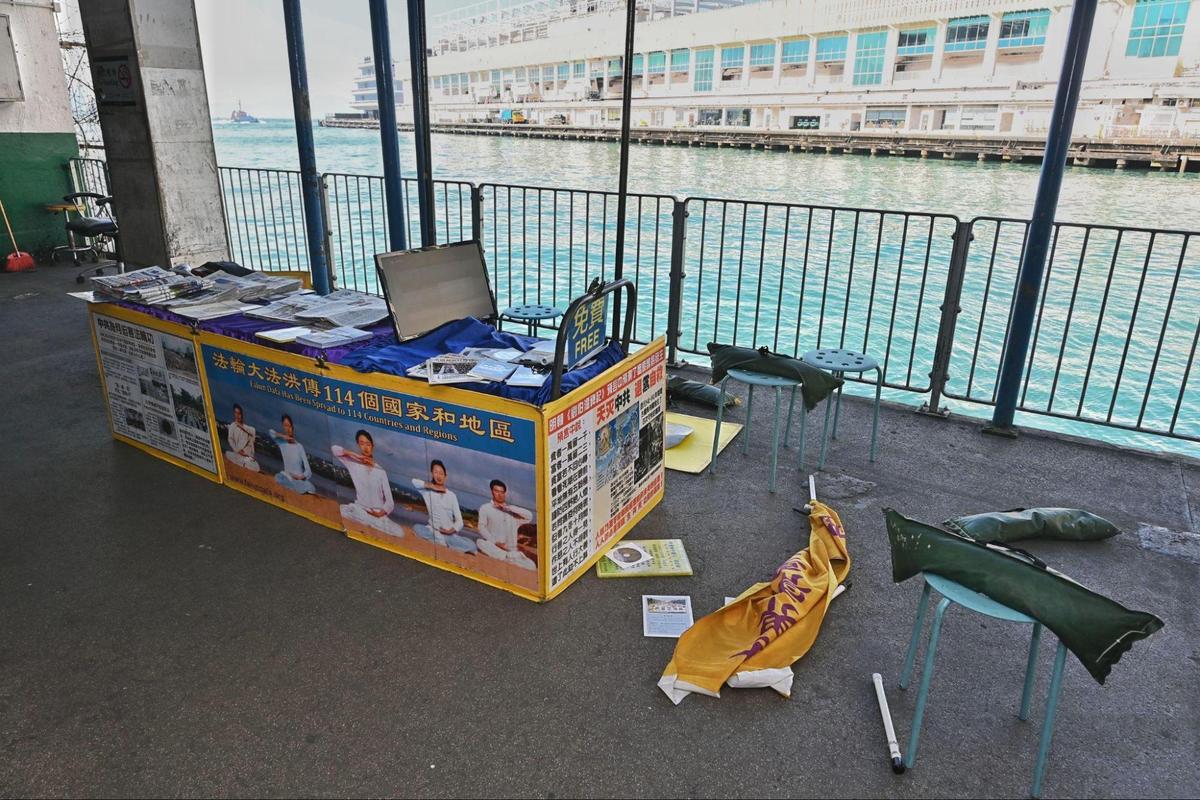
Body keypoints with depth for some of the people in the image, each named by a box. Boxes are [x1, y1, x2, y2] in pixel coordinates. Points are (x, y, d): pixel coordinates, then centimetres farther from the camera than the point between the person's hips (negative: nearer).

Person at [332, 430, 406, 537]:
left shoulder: (381, 471, -1)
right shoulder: (354, 464, 0)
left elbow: (390, 501, -2)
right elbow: (334, 449, -7)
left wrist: (380, 513, -18)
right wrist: (355, 455, -11)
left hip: (378, 512, 1)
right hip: (360, 509, 0)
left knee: (399, 533, -23)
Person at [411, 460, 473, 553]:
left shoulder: (452, 495, 9)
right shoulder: (427, 491, 4)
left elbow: (459, 520, 5)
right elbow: (414, 481, -16)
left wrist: (453, 530, -16)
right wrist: (432, 486, -9)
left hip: (450, 534, 1)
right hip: (433, 531, -1)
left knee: (471, 546, -22)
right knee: (417, 528, -32)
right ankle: (446, 544, -25)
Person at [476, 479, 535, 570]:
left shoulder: (512, 511, 18)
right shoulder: (485, 508, 11)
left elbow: (529, 516, 3)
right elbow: (482, 528, 0)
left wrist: (509, 507, -2)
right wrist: (495, 542, -16)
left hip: (511, 550, 1)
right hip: (494, 548, -1)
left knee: (531, 565, -24)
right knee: (481, 543, -37)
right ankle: (508, 557, -36)